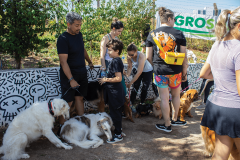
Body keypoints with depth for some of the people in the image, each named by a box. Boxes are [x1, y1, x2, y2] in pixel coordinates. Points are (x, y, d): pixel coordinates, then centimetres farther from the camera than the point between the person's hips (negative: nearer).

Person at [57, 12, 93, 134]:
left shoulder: (79, 34, 5)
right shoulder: (63, 39, -18)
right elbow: (63, 61, -23)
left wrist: (89, 61, 30)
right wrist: (71, 79, -27)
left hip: (82, 73, 7)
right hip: (69, 75, -7)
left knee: (80, 98, 13)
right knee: (68, 102, -2)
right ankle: (62, 128, 12)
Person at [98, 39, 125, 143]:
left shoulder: (115, 61, -19)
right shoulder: (118, 60, 11)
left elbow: (118, 78, -25)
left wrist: (106, 80, -17)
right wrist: (106, 79, 18)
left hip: (114, 92, -10)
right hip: (117, 91, 10)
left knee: (115, 113, 0)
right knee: (117, 113, 20)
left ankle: (118, 135, 10)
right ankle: (118, 129, 34)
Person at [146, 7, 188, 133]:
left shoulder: (152, 34, 0)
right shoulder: (178, 34, -3)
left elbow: (148, 57, 2)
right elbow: (184, 57, -2)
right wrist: (184, 73, 8)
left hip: (159, 71, 0)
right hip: (175, 71, 0)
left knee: (164, 98, 8)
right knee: (176, 95, 21)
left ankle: (167, 125, 19)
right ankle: (175, 119, 37)